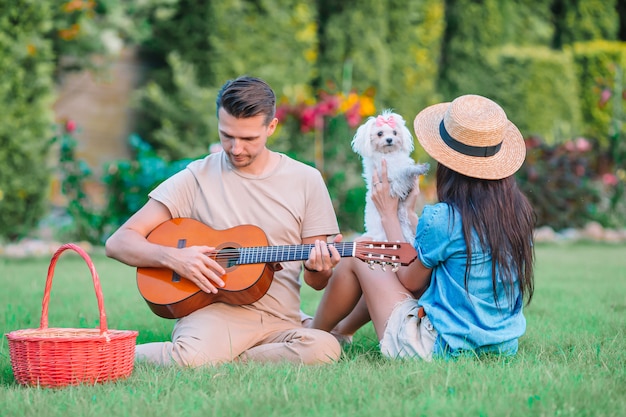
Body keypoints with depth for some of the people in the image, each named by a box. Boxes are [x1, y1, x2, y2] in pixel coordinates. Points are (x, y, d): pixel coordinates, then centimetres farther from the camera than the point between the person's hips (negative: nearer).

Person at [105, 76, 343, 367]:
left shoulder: (306, 180, 8)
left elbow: (317, 282, 12)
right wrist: (173, 257, -16)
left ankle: (217, 362, -12)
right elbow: (118, 243, 1)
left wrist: (319, 268, -12)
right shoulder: (197, 178, 4)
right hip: (216, 312, -3)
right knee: (191, 358, -38)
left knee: (324, 348, -32)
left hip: (279, 322, 3)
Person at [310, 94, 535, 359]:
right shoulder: (519, 210, -2)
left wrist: (388, 214, 5)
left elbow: (409, 281, -4)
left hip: (442, 348, -7)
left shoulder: (442, 217, -22)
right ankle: (342, 329, 49)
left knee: (355, 258, 10)